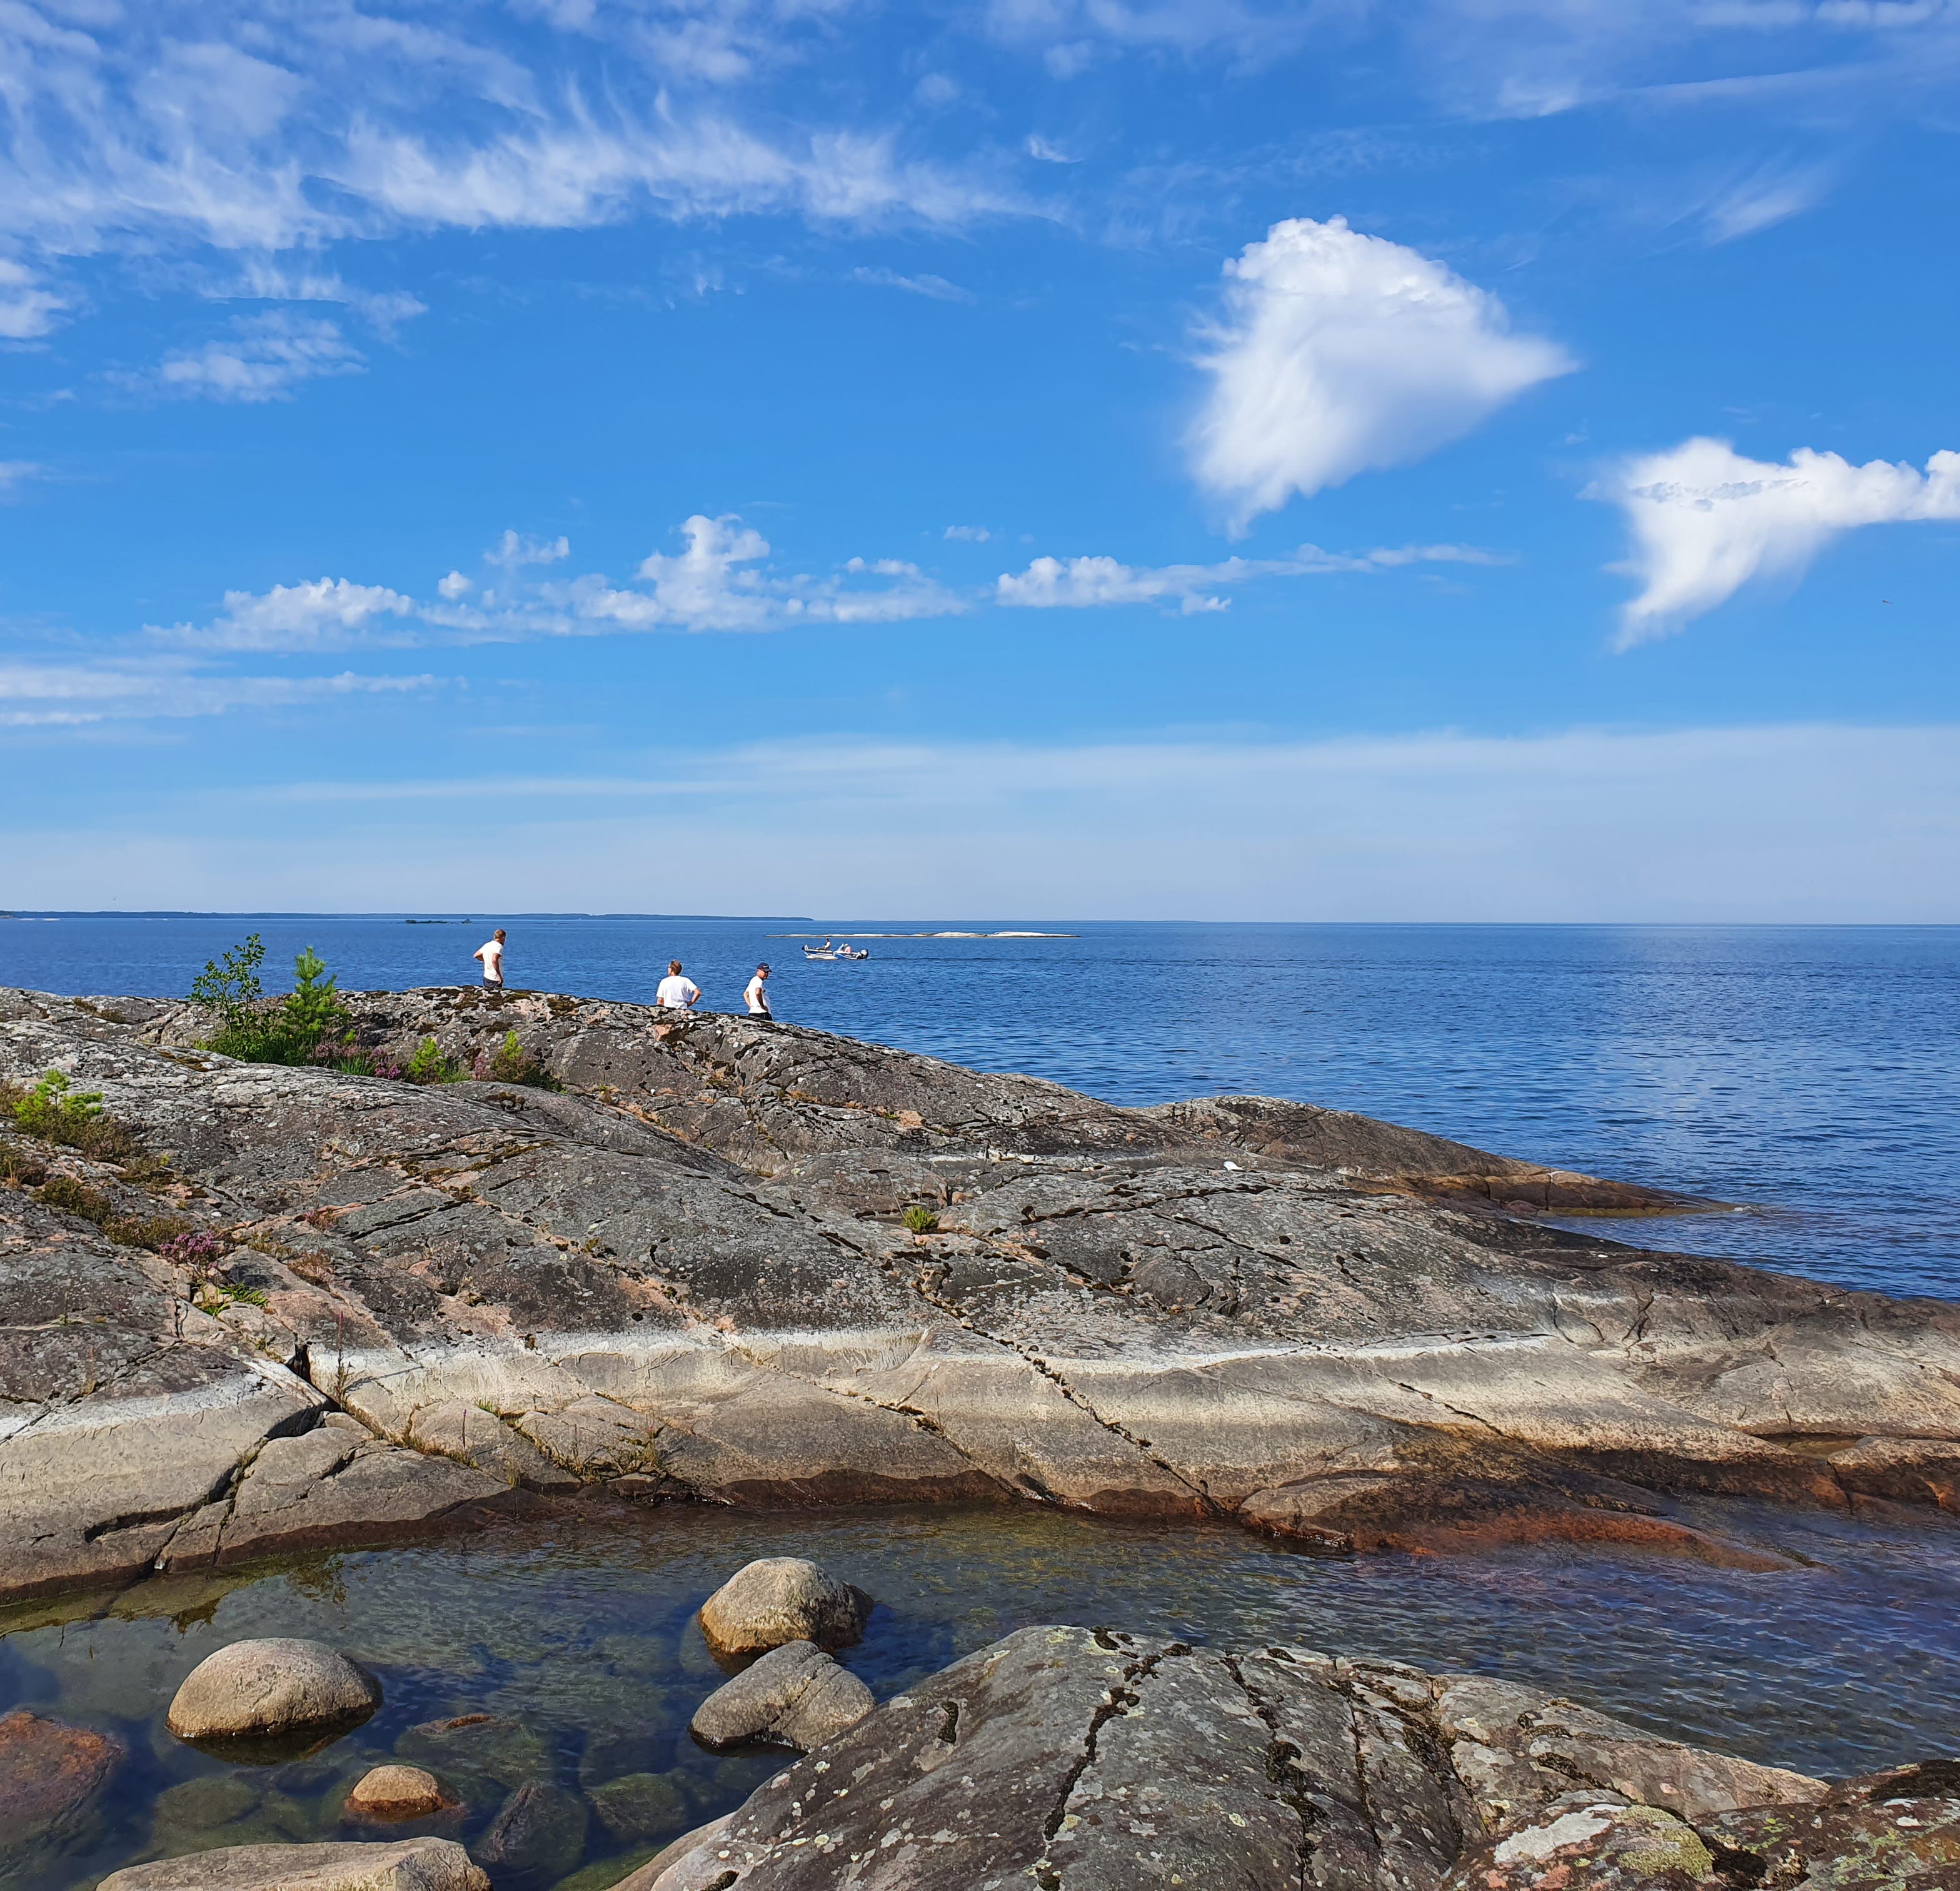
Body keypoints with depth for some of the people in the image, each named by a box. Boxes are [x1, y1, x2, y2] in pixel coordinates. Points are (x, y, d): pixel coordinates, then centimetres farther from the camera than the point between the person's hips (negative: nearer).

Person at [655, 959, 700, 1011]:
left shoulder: (664, 981, 2)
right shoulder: (686, 980, 6)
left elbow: (660, 1000, 3)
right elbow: (698, 993, -1)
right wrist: (690, 1003, 6)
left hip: (668, 1009, -2)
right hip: (683, 1010, 2)